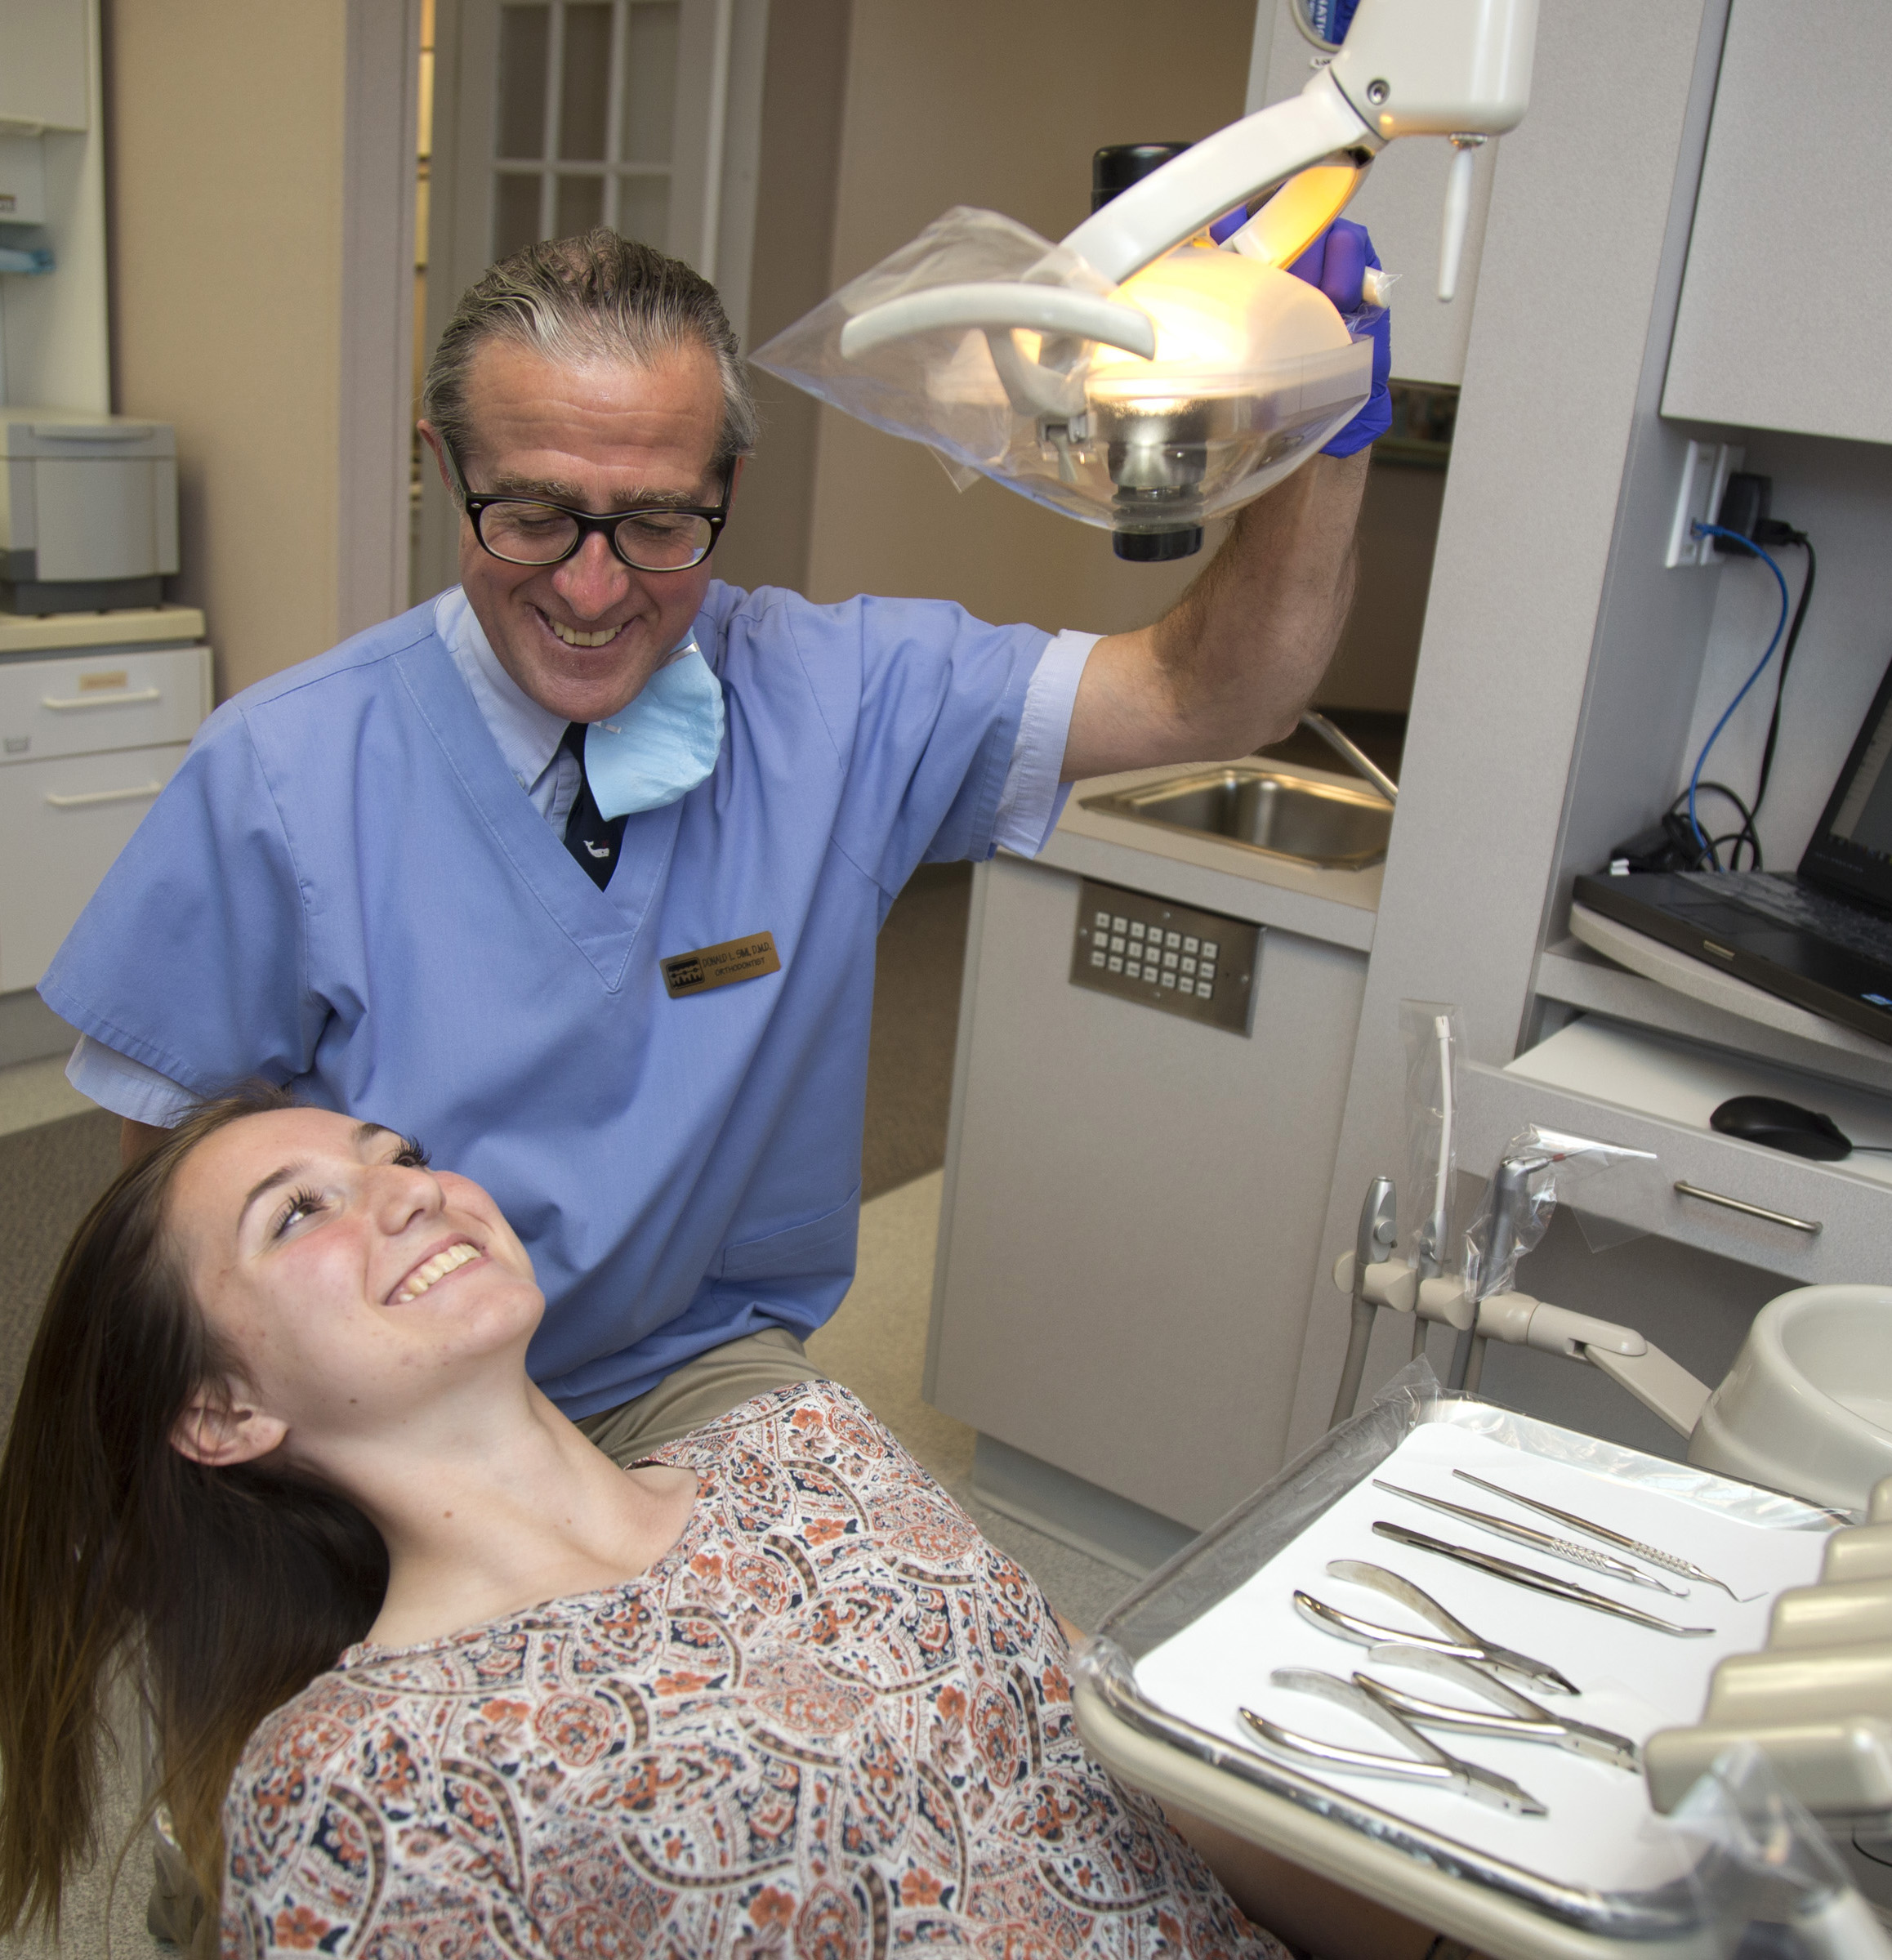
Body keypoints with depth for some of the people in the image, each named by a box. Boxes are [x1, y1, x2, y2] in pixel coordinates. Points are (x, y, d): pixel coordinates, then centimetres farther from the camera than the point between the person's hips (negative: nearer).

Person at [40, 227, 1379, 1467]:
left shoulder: (842, 699, -9)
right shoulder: (279, 775, -13)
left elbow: (1219, 700, -12)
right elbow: (162, 1120, -2)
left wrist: (1329, 421, -27)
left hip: (707, 1370, 1)